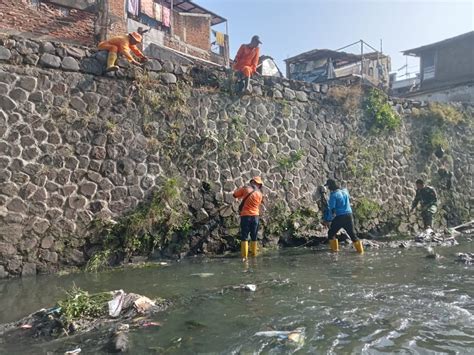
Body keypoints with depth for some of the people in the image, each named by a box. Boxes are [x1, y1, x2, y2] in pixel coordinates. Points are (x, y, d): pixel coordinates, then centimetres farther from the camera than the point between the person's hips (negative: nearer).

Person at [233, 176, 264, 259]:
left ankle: (244, 255, -3)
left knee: (244, 237, 1)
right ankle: (254, 254, 18)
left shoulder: (245, 188, -4)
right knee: (254, 237, 13)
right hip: (255, 216, 2)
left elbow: (235, 194, 5)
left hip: (245, 216, -2)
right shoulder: (260, 194, 2)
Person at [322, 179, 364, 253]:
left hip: (339, 217, -6)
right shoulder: (345, 191, 6)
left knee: (331, 233, 13)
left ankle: (334, 249, 16)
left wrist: (328, 220, -11)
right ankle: (360, 250, 18)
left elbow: (332, 209, -15)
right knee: (352, 234, 16)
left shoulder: (333, 195, -12)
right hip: (349, 215, 6)